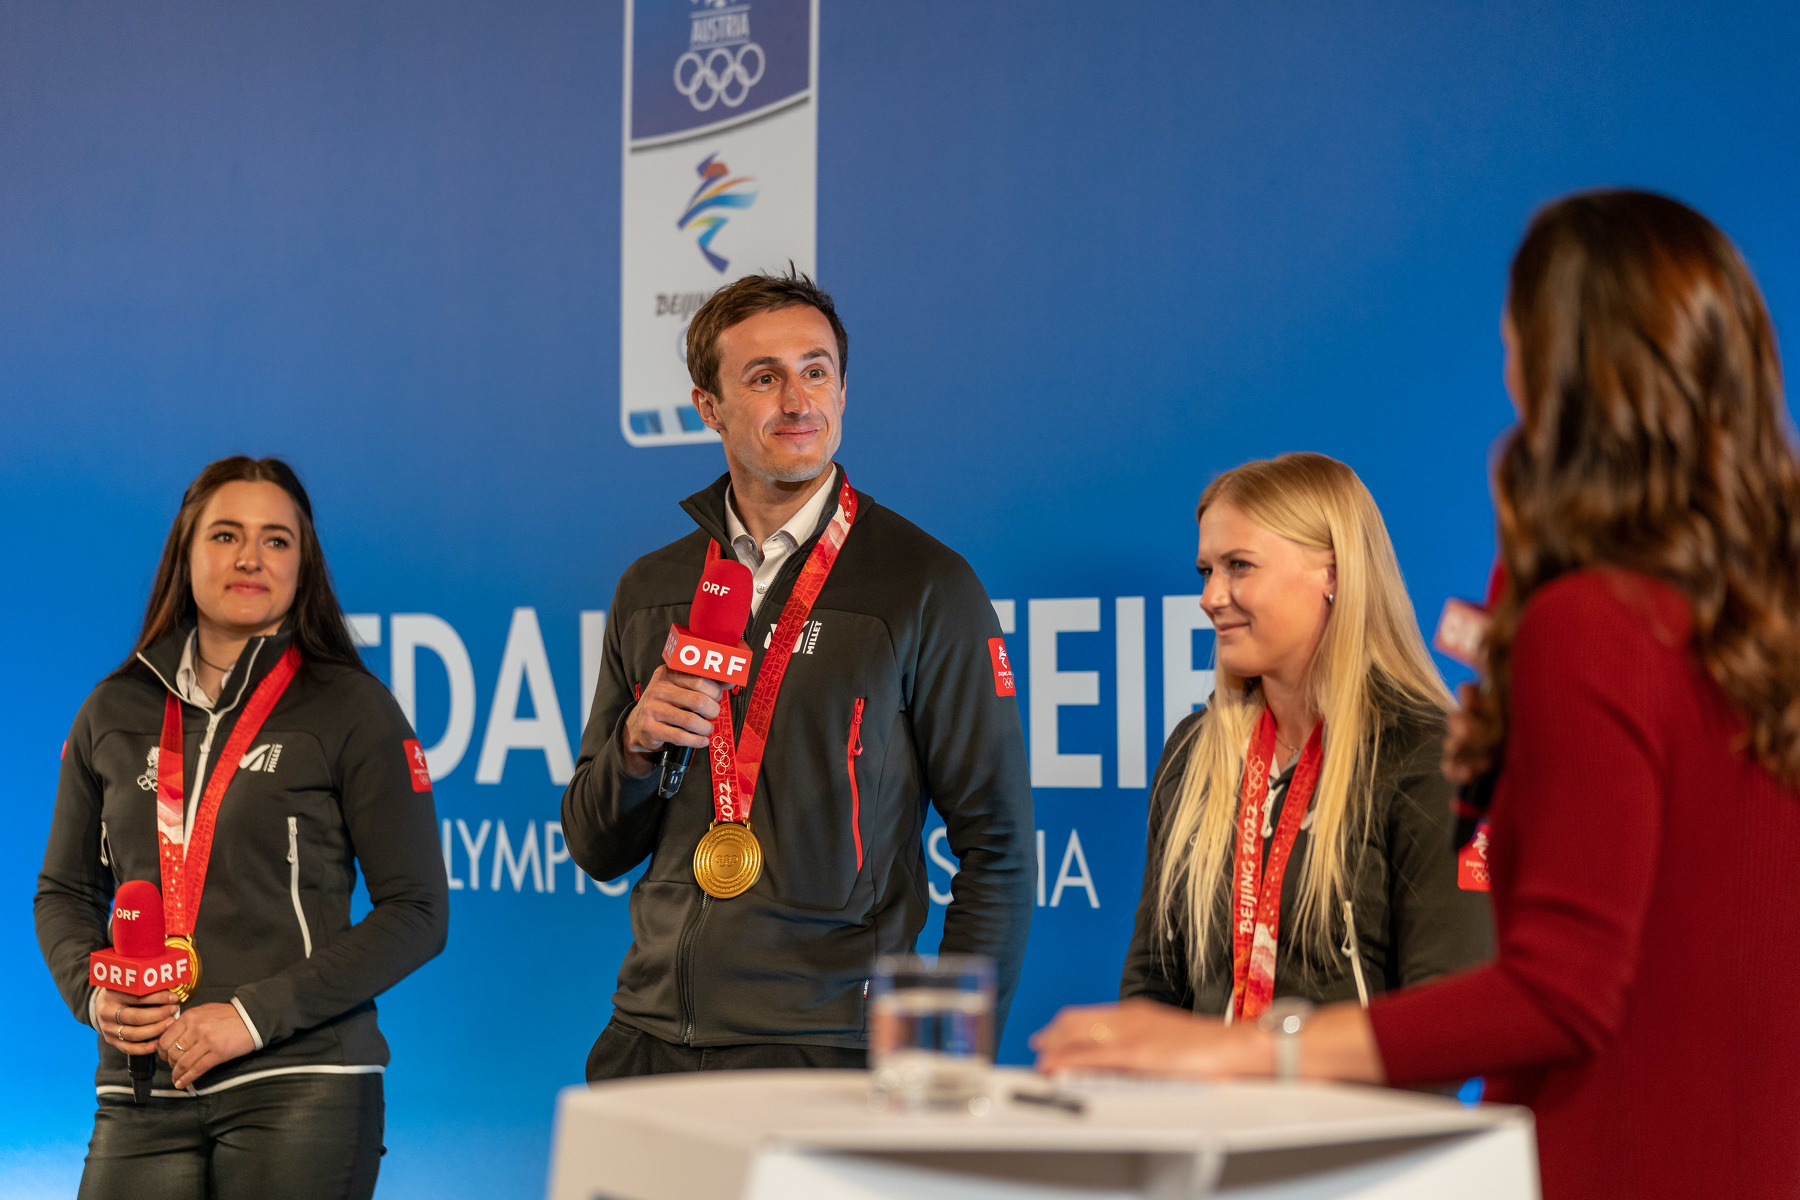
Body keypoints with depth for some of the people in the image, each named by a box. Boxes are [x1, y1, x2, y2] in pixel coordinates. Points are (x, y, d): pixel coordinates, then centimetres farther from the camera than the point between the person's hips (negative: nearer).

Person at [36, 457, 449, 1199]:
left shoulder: (350, 706, 0)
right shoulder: (115, 712, 11)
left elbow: (417, 913, -3)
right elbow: (65, 892, 20)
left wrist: (253, 1016, -11)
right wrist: (93, 992, -2)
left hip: (301, 1088, -3)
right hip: (142, 1096, 3)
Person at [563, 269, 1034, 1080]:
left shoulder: (926, 586, -2)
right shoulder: (650, 590, 12)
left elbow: (997, 847, -3)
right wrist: (638, 742, -5)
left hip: (827, 1045, -4)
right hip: (650, 1038, 4)